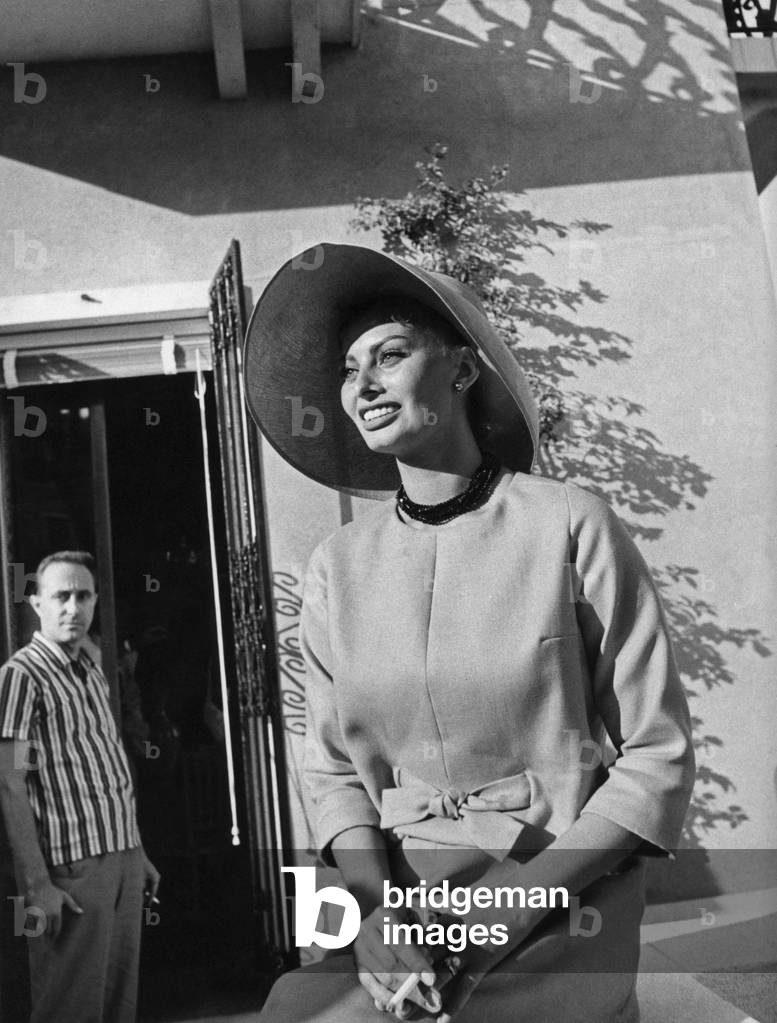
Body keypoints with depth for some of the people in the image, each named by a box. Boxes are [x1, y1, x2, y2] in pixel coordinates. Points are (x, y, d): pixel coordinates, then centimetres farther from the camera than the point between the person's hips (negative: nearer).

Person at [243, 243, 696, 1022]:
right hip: (396, 909, 3)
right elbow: (334, 768, 4)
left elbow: (655, 757, -9)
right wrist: (374, 908, -13)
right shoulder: (338, 566, -2)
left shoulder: (569, 526, -12)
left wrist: (497, 922, -14)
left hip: (555, 930, -2)